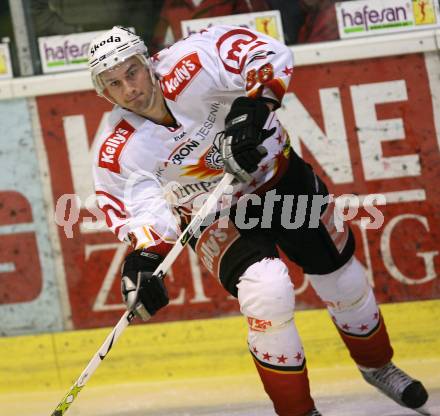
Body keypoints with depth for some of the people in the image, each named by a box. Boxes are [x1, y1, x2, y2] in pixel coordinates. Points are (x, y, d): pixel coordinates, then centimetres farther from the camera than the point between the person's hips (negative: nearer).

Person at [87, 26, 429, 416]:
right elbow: (143, 211, -24)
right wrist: (143, 257, -43)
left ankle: (377, 365, 43)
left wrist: (251, 111, -38)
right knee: (267, 290, -26)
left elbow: (270, 54, -26)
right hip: (215, 216, -1)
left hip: (279, 177, 1)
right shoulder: (118, 151, -22)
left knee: (343, 279, 12)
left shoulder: (187, 66, -28)